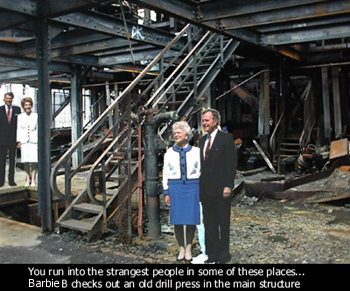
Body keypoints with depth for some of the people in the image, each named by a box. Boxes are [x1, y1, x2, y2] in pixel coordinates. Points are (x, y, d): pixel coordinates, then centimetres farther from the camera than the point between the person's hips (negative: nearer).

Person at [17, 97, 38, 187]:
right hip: (24, 141, 1)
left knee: (34, 161, -5)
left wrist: (39, 140, 3)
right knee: (26, 161, 0)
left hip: (33, 140, -1)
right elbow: (19, 129, 8)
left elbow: (38, 128, 8)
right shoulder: (20, 116, 8)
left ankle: (33, 179, 2)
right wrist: (19, 141, 2)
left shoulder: (35, 116, 7)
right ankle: (28, 180, 8)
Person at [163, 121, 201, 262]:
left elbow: (201, 171, 6)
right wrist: (166, 192, 3)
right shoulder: (169, 152, 8)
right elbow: (166, 173, 8)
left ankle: (189, 248, 17)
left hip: (192, 187, -1)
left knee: (191, 218, 1)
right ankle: (181, 248, 18)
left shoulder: (195, 151, 5)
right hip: (175, 188, 1)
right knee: (177, 219, 2)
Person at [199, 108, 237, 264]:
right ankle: (212, 253, 22)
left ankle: (223, 254, 18)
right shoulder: (202, 140, 14)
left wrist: (228, 186, -16)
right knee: (209, 222, 12)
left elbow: (232, 163, -10)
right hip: (205, 189, 7)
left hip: (220, 188, -6)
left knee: (223, 222, 5)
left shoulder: (226, 138, -6)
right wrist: (200, 185, 11)